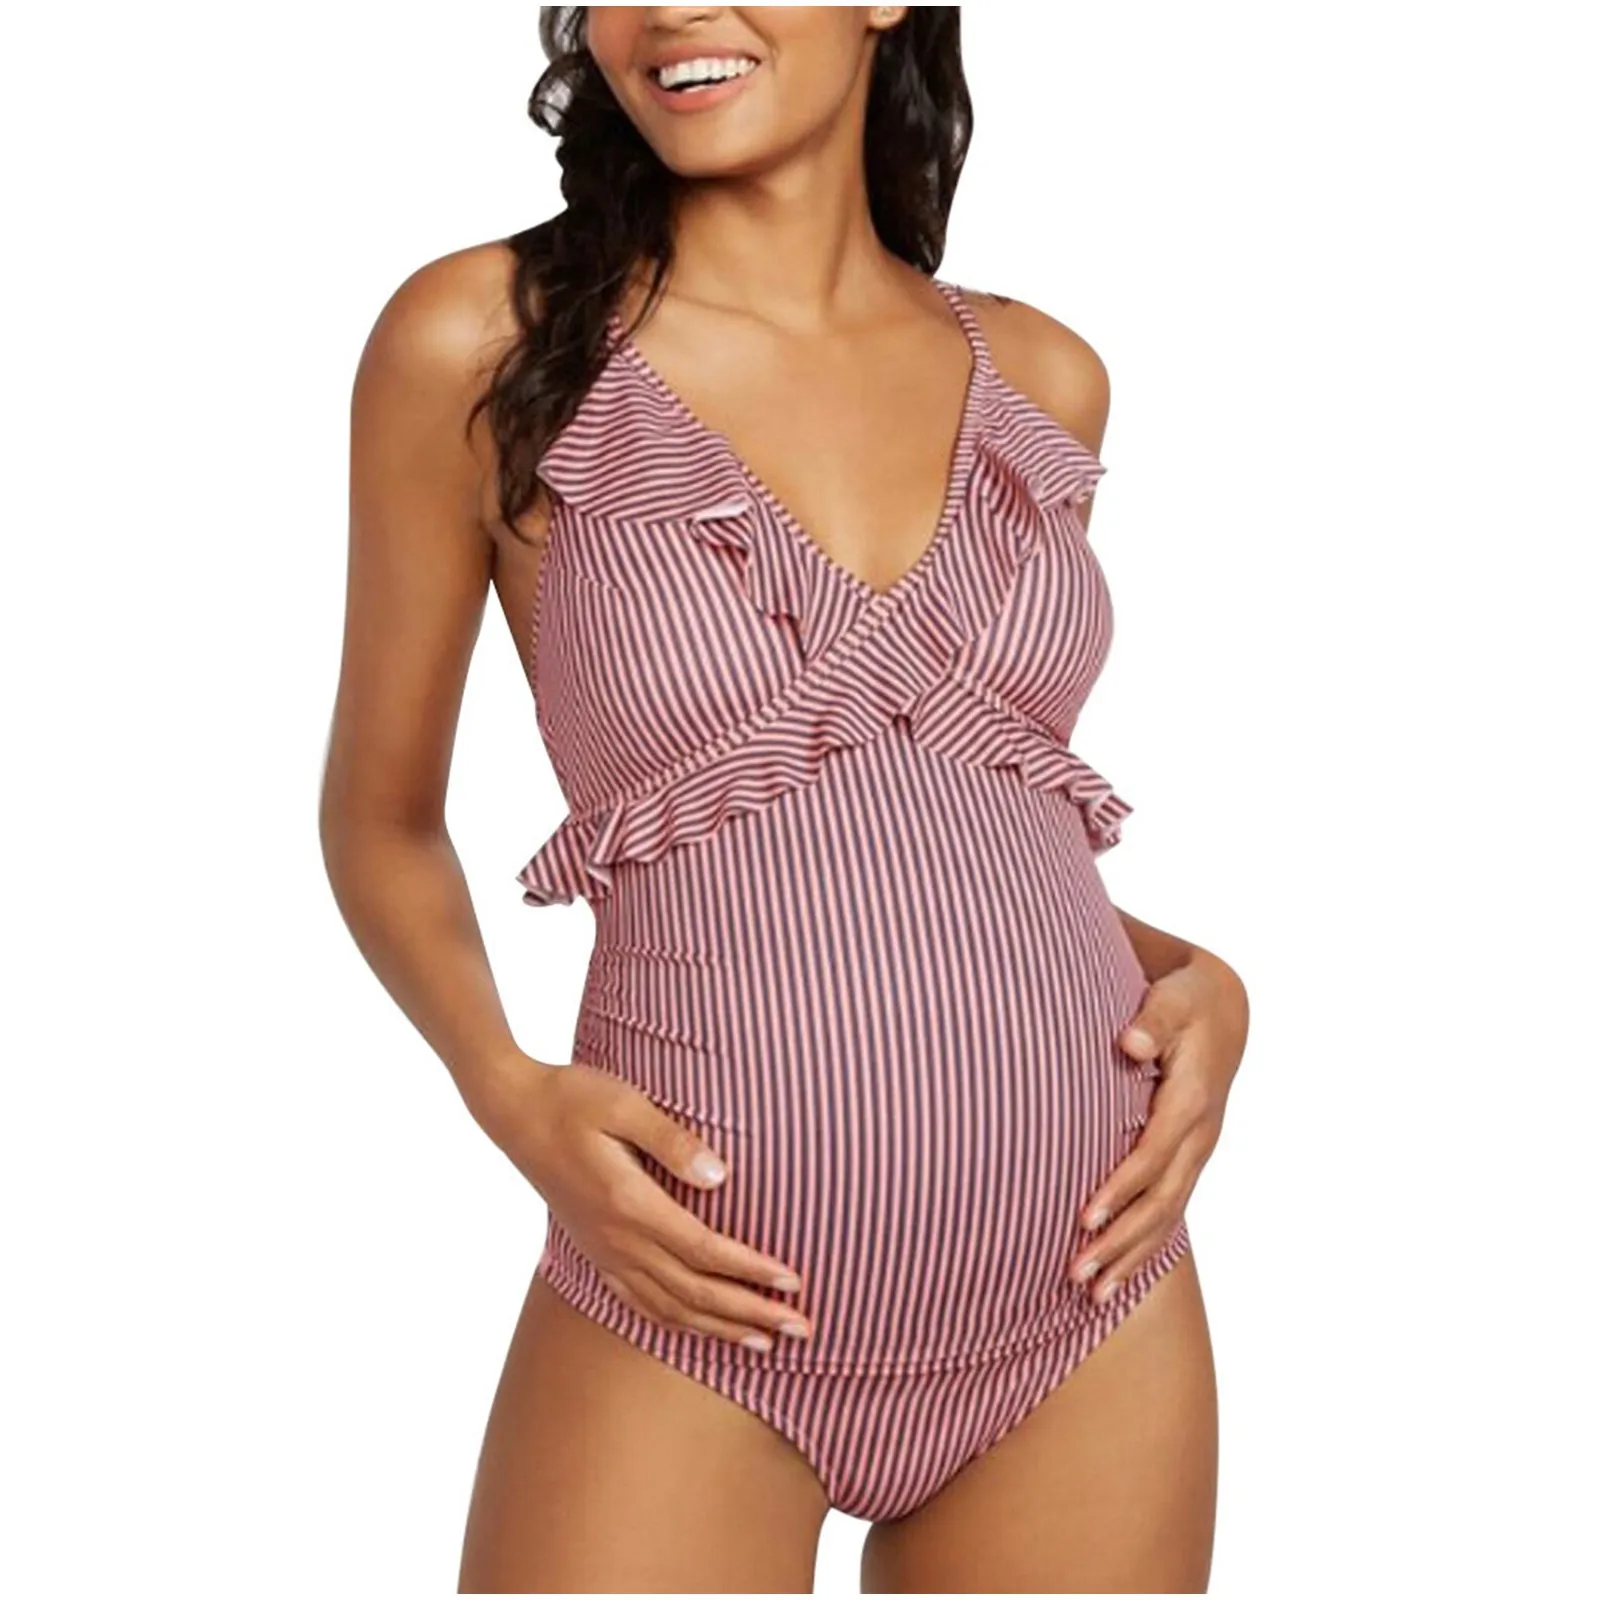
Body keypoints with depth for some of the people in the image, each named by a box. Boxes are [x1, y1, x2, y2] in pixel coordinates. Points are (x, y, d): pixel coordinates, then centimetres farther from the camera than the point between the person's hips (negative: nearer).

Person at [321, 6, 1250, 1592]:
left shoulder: (1040, 377, 6)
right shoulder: (483, 342, -5)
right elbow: (382, 821, 3)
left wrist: (1197, 978, 0)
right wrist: (507, 1090, -13)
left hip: (1095, 1294, 4)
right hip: (697, 1314, -3)